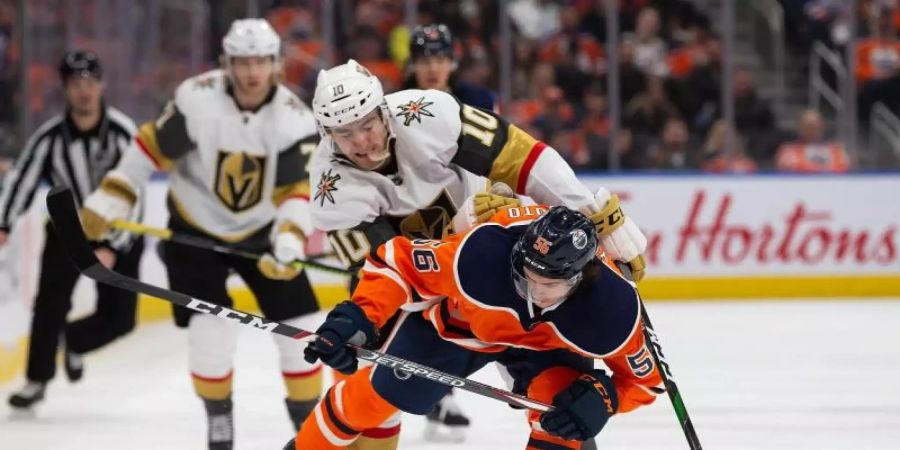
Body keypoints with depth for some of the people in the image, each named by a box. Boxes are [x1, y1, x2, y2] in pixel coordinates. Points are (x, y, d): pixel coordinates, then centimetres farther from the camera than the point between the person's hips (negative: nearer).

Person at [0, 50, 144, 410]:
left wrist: (113, 249, -29)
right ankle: (37, 380, -4)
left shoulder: (122, 133, -21)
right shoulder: (50, 137, -15)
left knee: (118, 319, -4)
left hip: (117, 232, -1)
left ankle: (74, 340, 28)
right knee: (51, 302, -16)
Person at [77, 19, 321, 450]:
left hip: (261, 231, 2)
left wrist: (288, 241, -43)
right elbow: (152, 147, -12)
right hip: (196, 229, -2)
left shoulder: (294, 119, -20)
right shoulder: (197, 99, -23)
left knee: (296, 326, -3)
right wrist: (107, 202, -13)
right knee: (211, 329, -13)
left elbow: (297, 191, -25)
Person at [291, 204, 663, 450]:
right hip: (457, 318, 0)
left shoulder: (613, 308, -38)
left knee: (561, 419, -26)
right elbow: (398, 263, -29)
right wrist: (357, 316, -41)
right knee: (378, 392, 8)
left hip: (547, 343, 0)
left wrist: (600, 397, -39)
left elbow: (643, 379, -20)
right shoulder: (481, 253, -44)